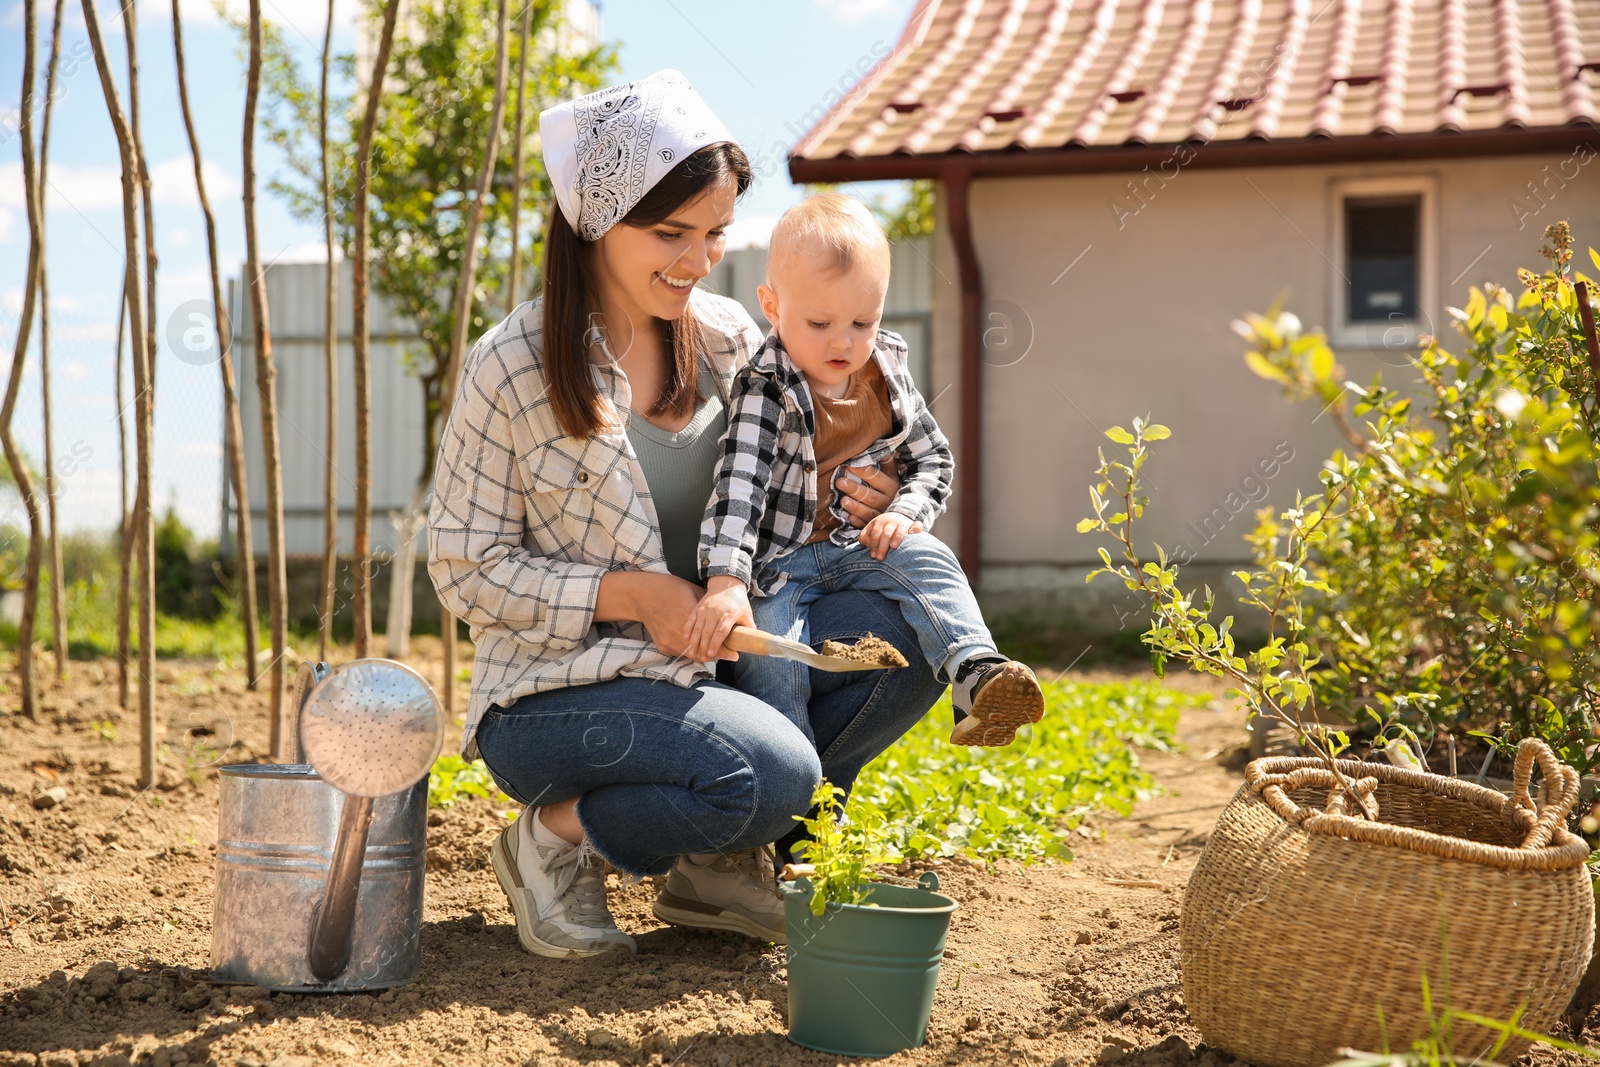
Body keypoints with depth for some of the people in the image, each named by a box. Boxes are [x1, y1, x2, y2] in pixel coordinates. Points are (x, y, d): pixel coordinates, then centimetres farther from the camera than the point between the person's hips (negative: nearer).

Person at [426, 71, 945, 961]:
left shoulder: (727, 338, 4)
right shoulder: (515, 367, -11)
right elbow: (467, 570, -9)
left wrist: (855, 507, -9)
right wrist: (633, 594, -21)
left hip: (707, 664, 6)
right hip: (557, 689, -6)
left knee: (902, 636, -17)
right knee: (773, 774, -31)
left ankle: (718, 861, 1)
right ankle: (559, 838, -2)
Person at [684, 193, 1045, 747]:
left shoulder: (888, 375, 0)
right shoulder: (767, 389, -19)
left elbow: (933, 458, 11)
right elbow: (738, 485, -31)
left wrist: (904, 513, -11)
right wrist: (724, 581, -43)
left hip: (856, 547, 4)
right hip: (775, 561, -4)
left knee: (926, 558, -21)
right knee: (771, 661, -24)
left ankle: (976, 674, -35)